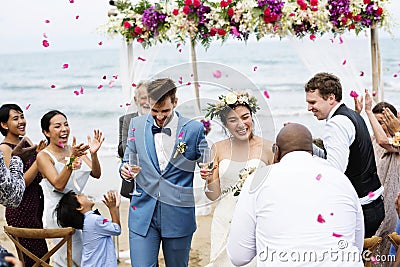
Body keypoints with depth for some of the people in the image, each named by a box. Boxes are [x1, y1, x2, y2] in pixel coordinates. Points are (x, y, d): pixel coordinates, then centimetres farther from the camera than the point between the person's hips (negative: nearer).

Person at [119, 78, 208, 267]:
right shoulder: (137, 124, 5)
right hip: (143, 214, 1)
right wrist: (125, 169, -9)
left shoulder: (194, 129, -2)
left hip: (179, 216, -1)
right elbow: (128, 158, 15)